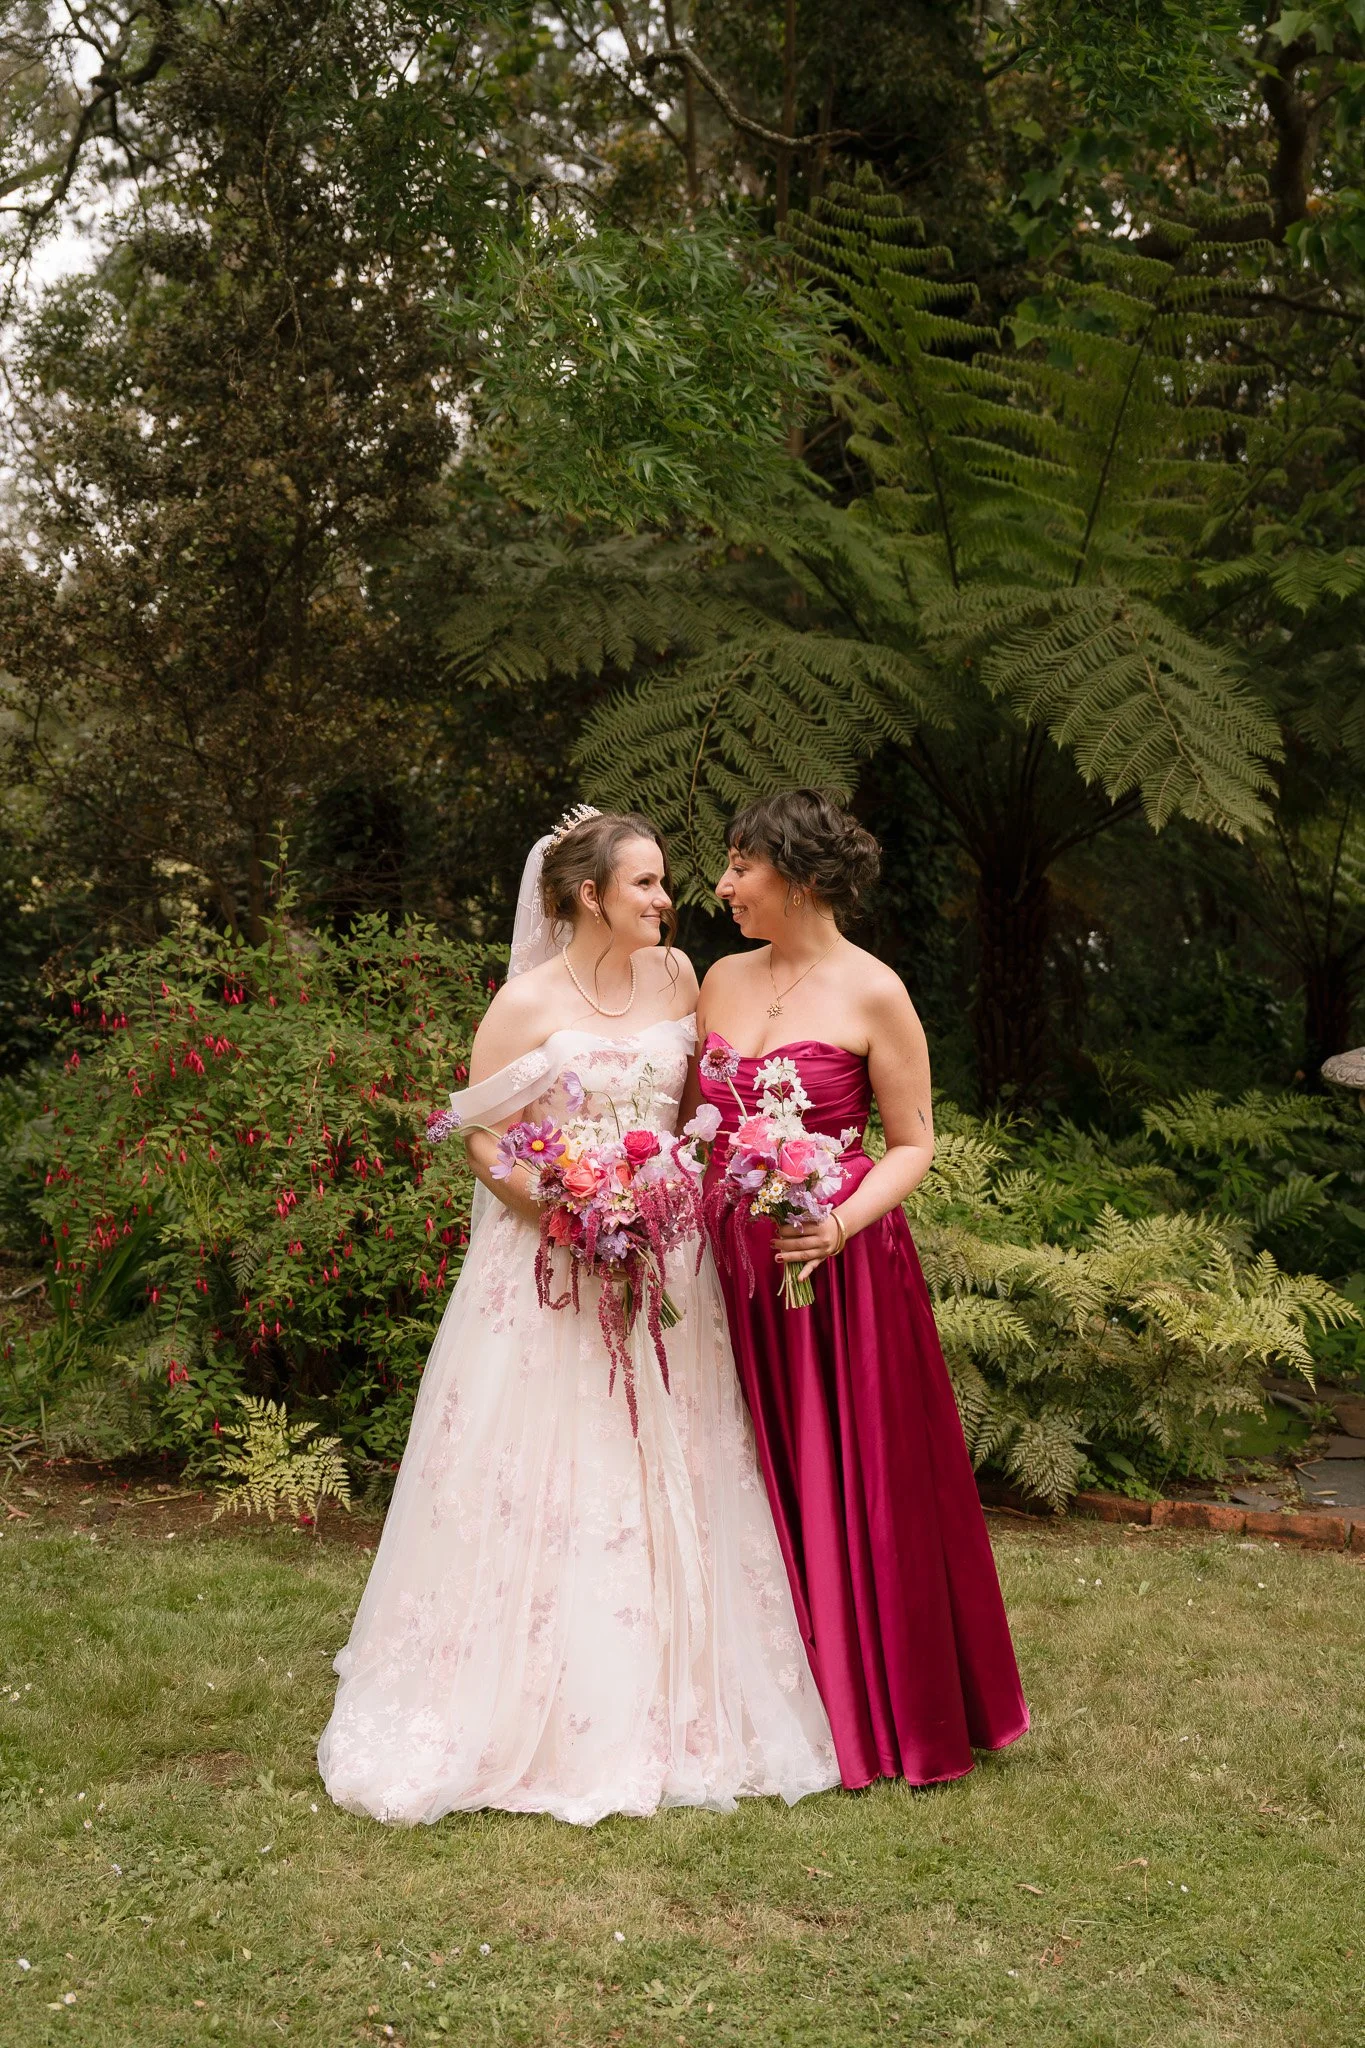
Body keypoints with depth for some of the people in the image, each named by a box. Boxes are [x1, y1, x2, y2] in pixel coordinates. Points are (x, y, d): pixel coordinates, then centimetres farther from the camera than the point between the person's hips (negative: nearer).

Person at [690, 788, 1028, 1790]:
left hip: (843, 1269, -5)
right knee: (761, 1483, 11)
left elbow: (913, 1145, -6)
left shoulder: (872, 993, -8)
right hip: (737, 1262, 5)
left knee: (857, 1482, 3)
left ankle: (889, 1706, 20)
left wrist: (842, 1223, -21)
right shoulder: (722, 981, 9)